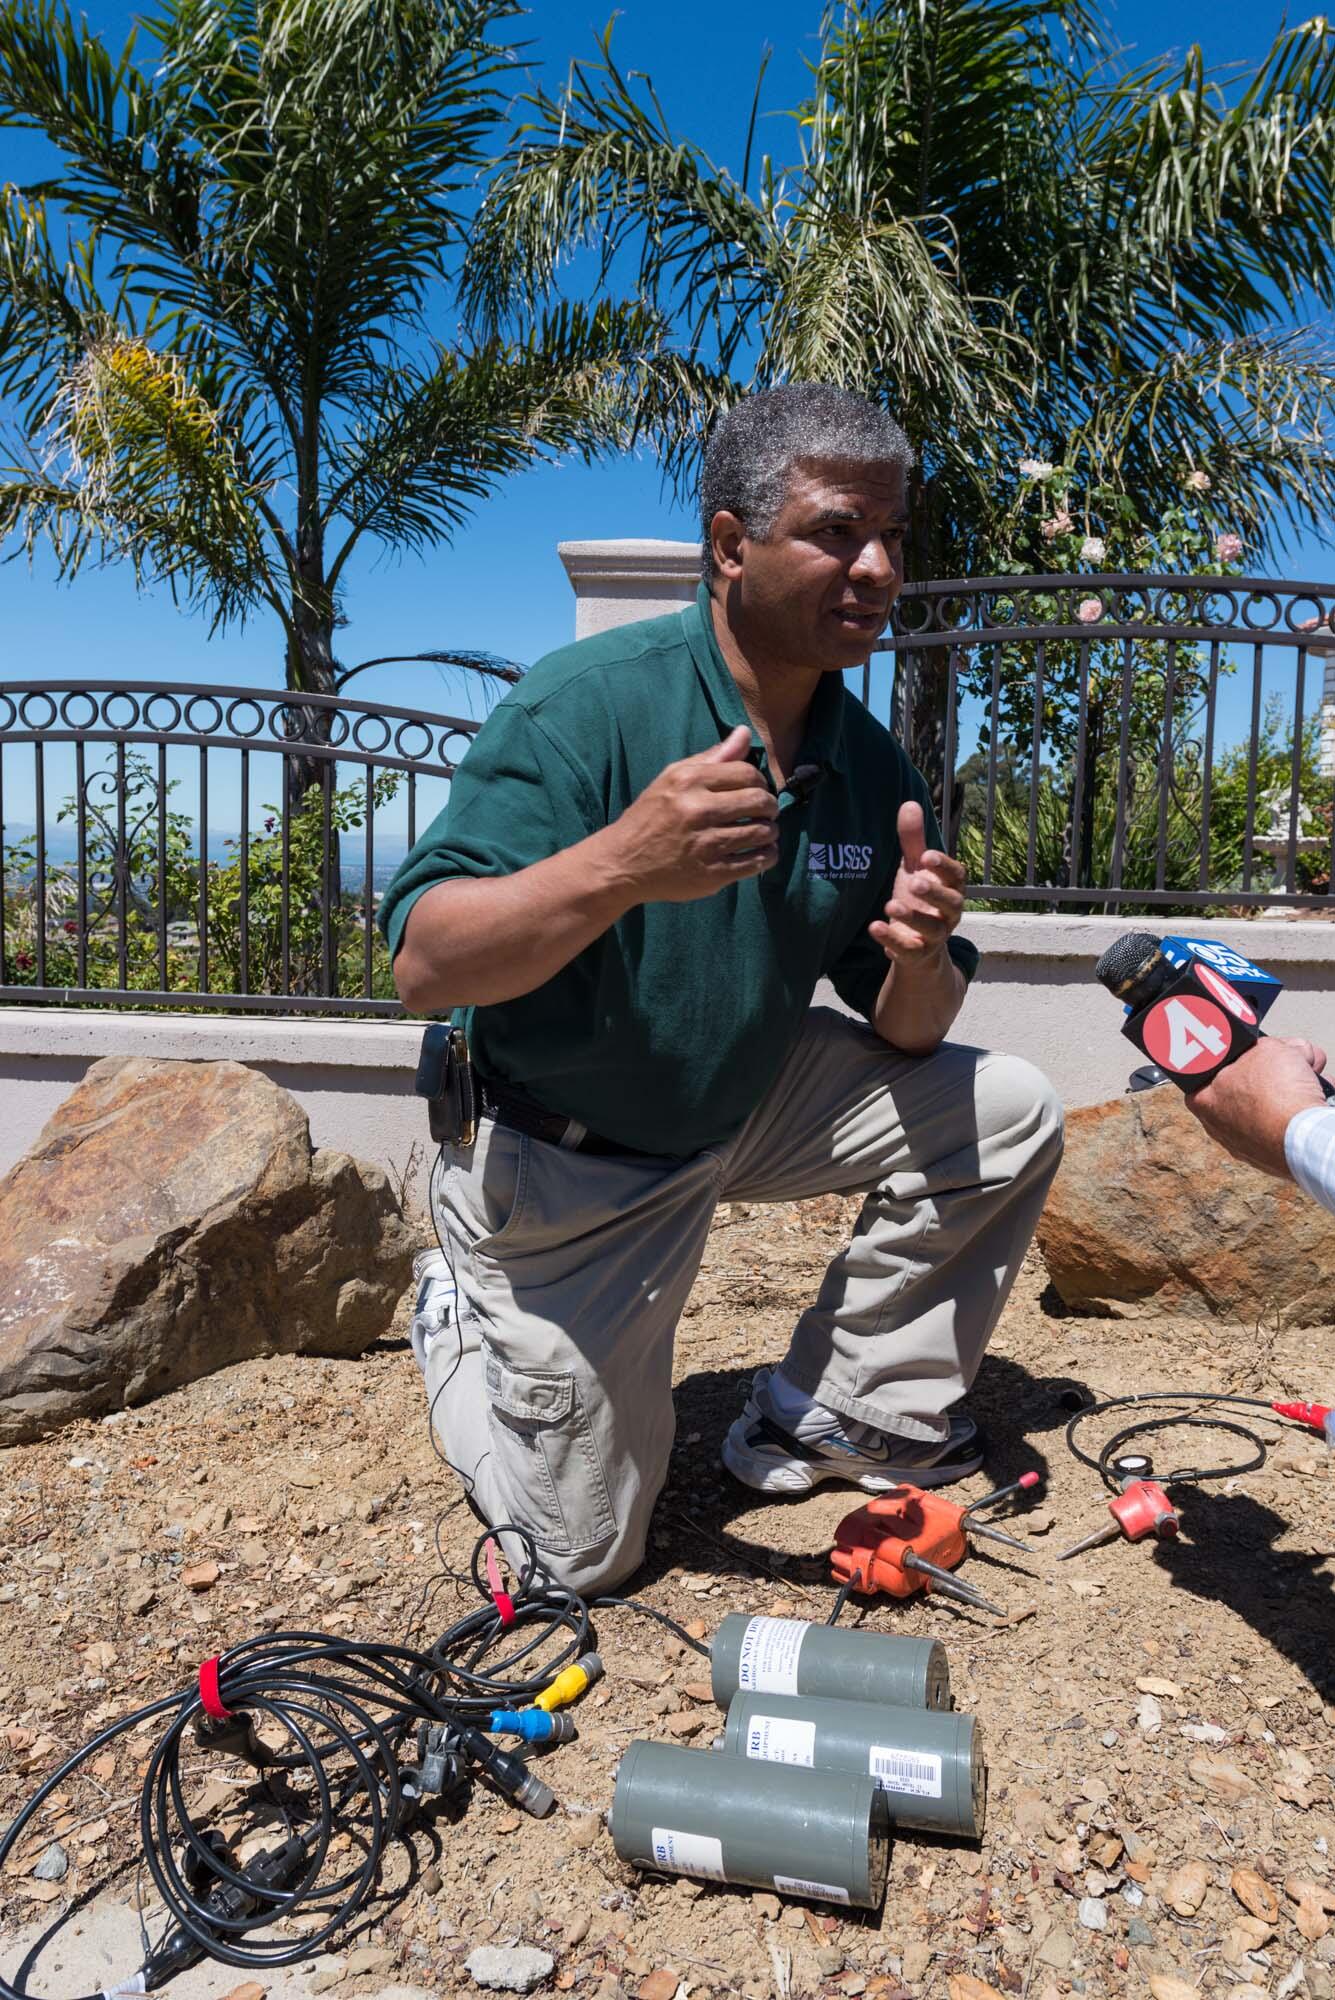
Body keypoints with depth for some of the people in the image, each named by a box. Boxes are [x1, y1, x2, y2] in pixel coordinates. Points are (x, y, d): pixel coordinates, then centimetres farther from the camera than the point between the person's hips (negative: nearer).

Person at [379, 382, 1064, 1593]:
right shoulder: (586, 706, -24)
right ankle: (463, 1329, 32)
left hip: (740, 1109, 6)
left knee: (1008, 1115, -6)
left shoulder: (869, 764, -5)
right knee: (582, 1550, 3)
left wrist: (919, 959, -25)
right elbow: (423, 968, -32)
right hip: (558, 1163, -5)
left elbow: (904, 1033, -2)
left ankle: (832, 1412, 10)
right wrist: (619, 865, -48)